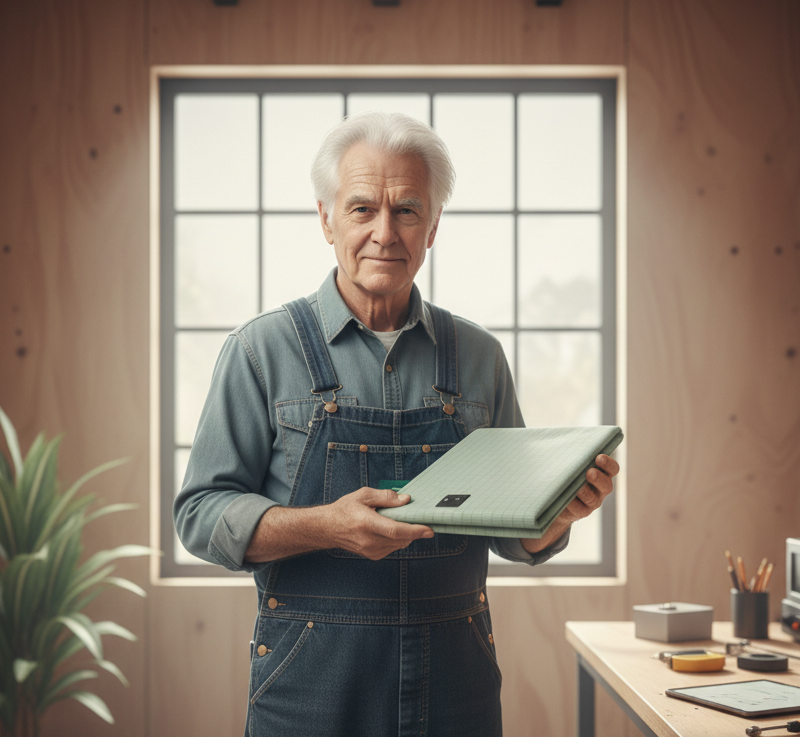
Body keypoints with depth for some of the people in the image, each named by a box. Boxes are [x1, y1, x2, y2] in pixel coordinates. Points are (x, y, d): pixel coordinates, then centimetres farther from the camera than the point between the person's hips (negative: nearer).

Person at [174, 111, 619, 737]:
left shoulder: (480, 357, 7)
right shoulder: (263, 350, -2)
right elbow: (202, 513, -5)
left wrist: (562, 509, -10)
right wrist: (327, 526, -20)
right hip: (311, 684, -2)